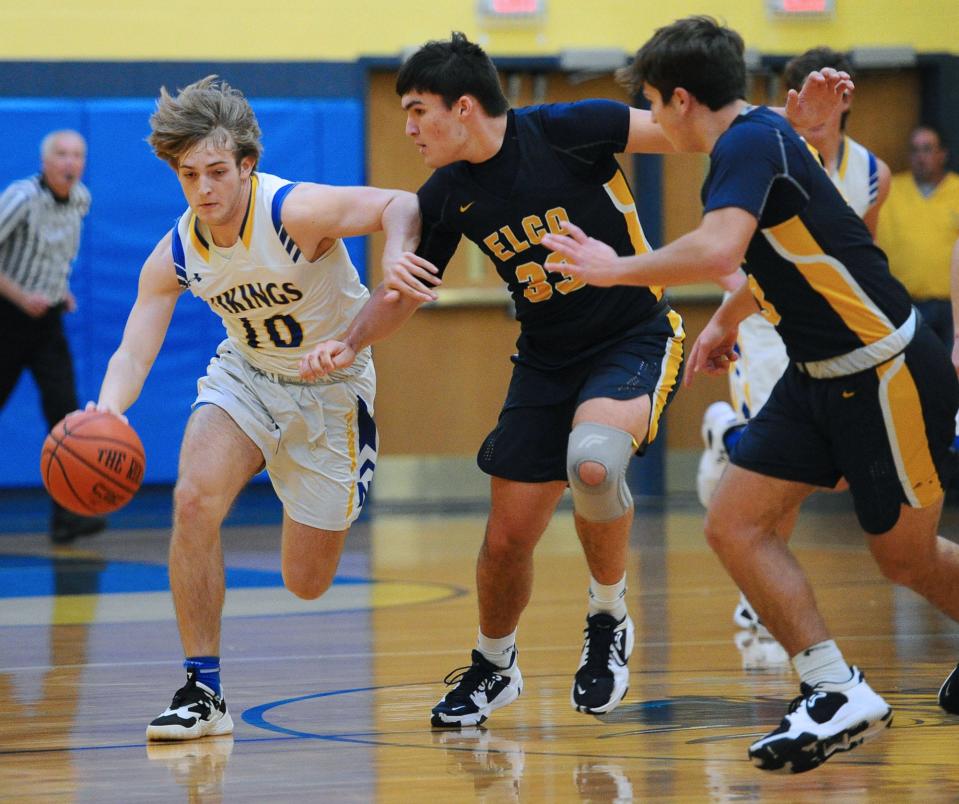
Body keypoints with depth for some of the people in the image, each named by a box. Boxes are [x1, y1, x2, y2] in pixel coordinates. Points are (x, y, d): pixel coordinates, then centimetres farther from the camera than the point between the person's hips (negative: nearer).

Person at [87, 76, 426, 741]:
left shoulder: (295, 213, -28)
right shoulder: (174, 257, -14)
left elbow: (401, 206, -34)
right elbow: (134, 352, -16)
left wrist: (397, 259, -57)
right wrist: (108, 411, -39)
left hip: (332, 388, -3)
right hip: (246, 375, 3)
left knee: (306, 584, 2)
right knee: (194, 499, -26)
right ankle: (203, 692, -15)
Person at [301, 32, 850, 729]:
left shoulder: (563, 131, -16)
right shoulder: (448, 196, -1)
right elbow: (401, 292, 12)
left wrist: (787, 118, -26)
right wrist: (350, 344, -6)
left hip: (636, 338, -5)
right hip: (546, 360, 5)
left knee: (592, 462, -35)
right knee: (507, 540, 4)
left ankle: (609, 619, -8)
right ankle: (493, 669, 34)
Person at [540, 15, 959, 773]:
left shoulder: (750, 142, -20)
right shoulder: (755, 138, 10)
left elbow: (717, 250, -38)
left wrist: (615, 269, -24)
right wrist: (723, 322, 39)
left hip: (887, 374, -10)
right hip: (820, 376, 10)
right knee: (736, 524, 0)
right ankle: (837, 692, 0)